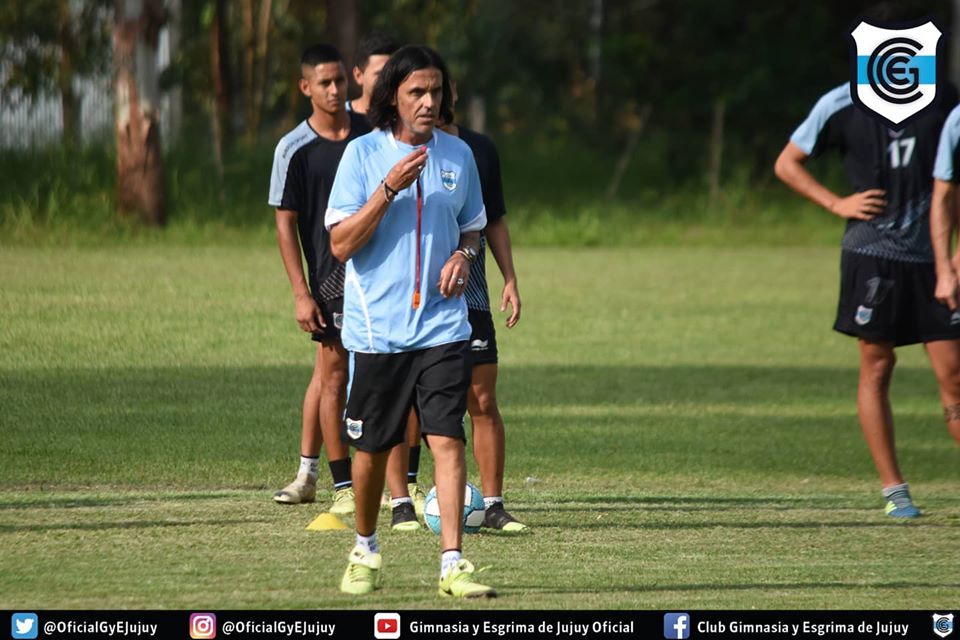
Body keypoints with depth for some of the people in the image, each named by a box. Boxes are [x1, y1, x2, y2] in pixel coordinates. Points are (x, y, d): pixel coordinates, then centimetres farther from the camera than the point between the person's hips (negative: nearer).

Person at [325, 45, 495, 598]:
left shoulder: (458, 155, 7)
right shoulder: (363, 154, -3)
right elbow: (341, 243, -8)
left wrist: (464, 255, -2)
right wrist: (389, 188, -19)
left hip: (442, 325, 1)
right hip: (376, 328, -1)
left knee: (447, 439, -11)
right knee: (373, 447, 8)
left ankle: (453, 563, -14)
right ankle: (366, 552, 29)